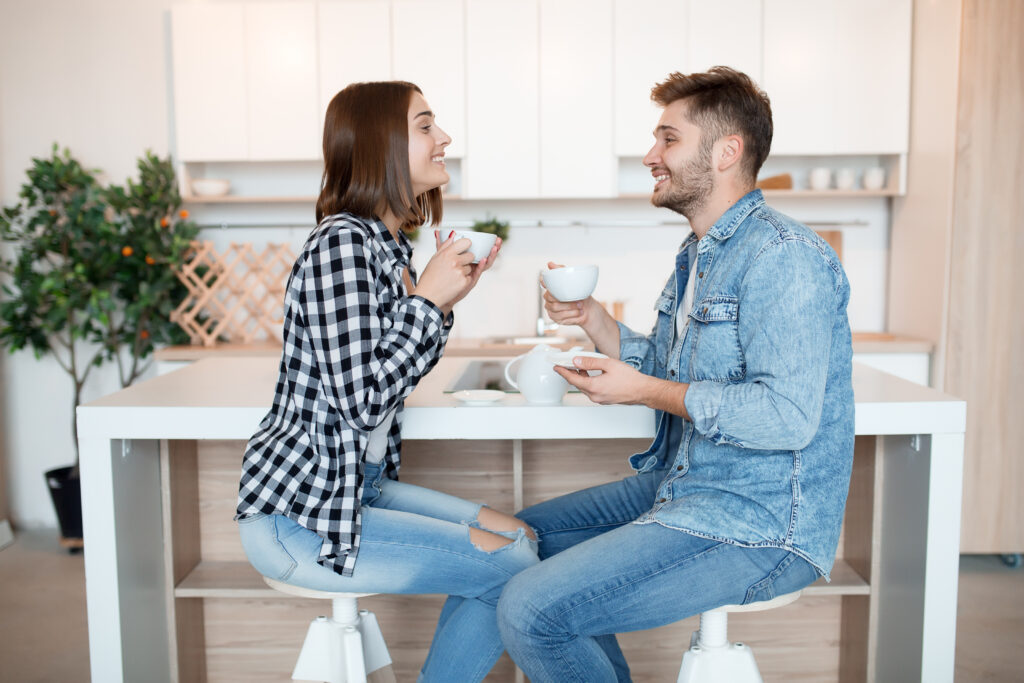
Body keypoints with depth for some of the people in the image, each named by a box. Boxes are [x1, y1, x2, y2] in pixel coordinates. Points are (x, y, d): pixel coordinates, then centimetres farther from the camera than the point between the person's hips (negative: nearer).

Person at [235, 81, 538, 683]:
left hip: (361, 484, 9)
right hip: (296, 516, -9)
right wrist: (429, 299, -17)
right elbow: (362, 402, -25)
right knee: (513, 567, -9)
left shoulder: (390, 244, 9)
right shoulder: (342, 244, -20)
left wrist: (446, 298, 3)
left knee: (519, 536, 9)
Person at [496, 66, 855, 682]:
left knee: (532, 612, -21)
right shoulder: (698, 255, 15)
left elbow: (787, 416, -27)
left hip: (761, 525, -10)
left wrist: (643, 391, -19)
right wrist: (593, 319, 4)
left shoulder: (783, 258, -19)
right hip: (682, 487, 10)